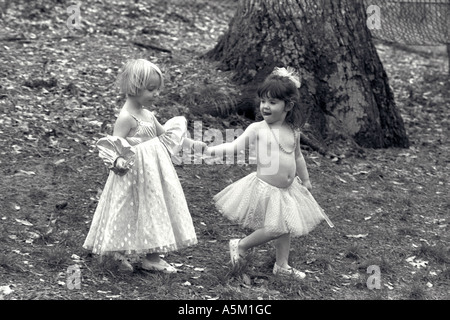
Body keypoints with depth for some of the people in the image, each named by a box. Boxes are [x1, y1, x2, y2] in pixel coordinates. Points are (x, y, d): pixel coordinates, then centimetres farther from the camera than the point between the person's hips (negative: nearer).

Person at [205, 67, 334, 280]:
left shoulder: (293, 131, 3)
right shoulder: (257, 129, -12)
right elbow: (234, 146, -18)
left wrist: (305, 180, 26)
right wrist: (210, 150, -32)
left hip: (288, 189, 6)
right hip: (266, 188, -6)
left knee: (284, 229, 16)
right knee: (274, 228, -10)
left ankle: (282, 264, 33)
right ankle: (240, 246, 12)